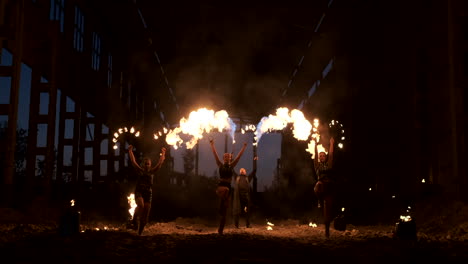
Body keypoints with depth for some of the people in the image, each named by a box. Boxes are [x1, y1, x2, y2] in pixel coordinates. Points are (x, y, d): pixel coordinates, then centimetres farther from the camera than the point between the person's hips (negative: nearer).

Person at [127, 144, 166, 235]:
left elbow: (160, 163, 12)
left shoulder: (152, 172, 12)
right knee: (140, 205, -33)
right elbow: (133, 161, 7)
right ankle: (134, 220, -12)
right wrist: (130, 151, 8)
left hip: (148, 193, 2)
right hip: (139, 192, -2)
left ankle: (140, 231, 12)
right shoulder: (140, 170, 8)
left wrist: (163, 153, 13)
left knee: (146, 213, -2)